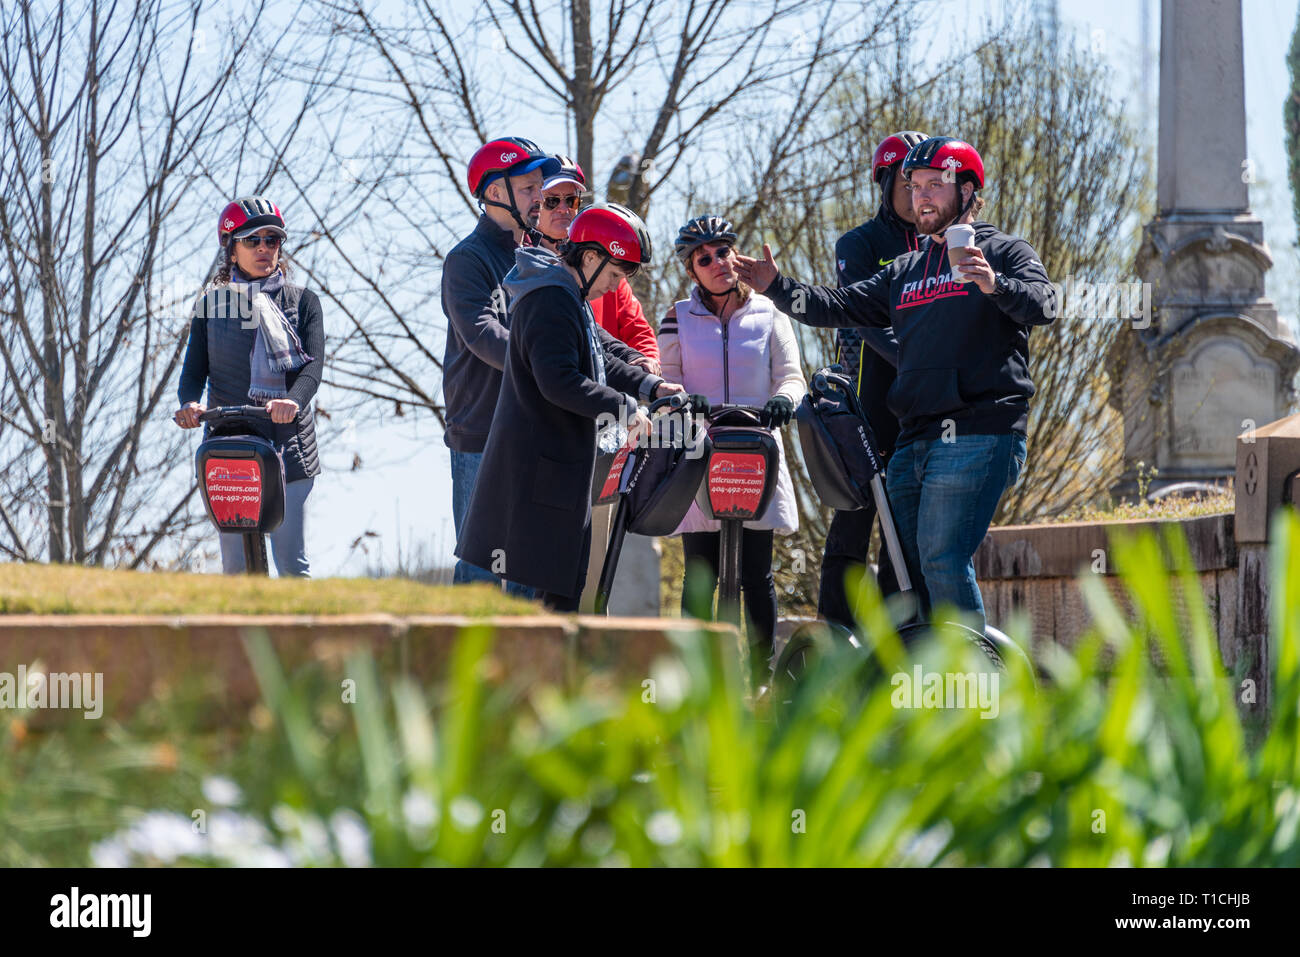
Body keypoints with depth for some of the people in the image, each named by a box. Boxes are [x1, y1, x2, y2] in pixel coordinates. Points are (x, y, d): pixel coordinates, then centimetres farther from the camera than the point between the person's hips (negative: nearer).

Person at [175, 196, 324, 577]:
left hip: (288, 445, -1)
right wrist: (189, 403, -17)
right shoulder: (211, 304, 12)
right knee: (235, 567, 1)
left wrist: (294, 400, -27)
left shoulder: (303, 301, 8)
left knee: (293, 565, -6)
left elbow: (314, 364, -5)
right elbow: (195, 369, 7)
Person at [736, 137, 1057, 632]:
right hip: (915, 438, 8)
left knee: (941, 557, -16)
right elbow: (839, 307, 19)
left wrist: (995, 285, -35)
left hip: (978, 436, -8)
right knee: (906, 564, 6)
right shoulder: (905, 271, 23)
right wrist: (777, 286, 3)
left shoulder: (1003, 252, 3)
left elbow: (1042, 304, -15)